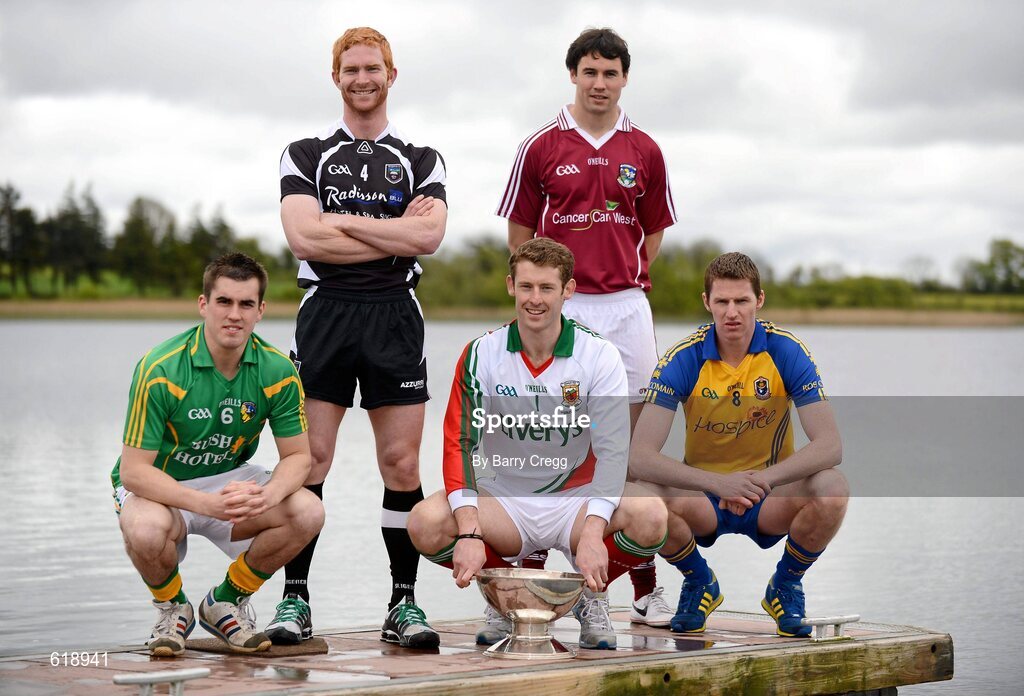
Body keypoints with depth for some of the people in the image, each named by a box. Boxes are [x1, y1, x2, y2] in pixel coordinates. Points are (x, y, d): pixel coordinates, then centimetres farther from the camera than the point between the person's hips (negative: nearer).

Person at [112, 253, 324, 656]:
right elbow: (133, 470, -25)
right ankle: (172, 608, -1)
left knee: (307, 513, -22)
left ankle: (226, 602, 4)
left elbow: (297, 456, -6)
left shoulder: (277, 371, -12)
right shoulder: (160, 371, -24)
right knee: (147, 531, -39)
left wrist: (266, 496, -31)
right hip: (157, 486, -4)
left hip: (228, 478, 4)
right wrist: (206, 504, -40)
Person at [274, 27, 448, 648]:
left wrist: (342, 222, -7)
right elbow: (304, 238, -7)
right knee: (310, 458, -5)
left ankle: (404, 604, 6)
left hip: (395, 316, 1)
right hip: (325, 312, -1)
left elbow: (429, 235, -7)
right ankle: (295, 601, 2)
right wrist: (395, 233, -6)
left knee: (402, 462, 0)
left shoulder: (422, 161, 13)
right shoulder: (305, 156, 10)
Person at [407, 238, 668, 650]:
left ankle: (592, 595, 3)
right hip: (504, 502, 1)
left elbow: (613, 450, -14)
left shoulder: (600, 357, -7)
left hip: (575, 499, -1)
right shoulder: (481, 355, -5)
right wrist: (469, 534, -26)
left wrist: (592, 533, -31)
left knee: (649, 517, -31)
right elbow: (459, 444, -11)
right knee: (426, 523, -28)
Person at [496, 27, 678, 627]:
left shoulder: (644, 151, 8)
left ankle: (646, 588, 7)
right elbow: (519, 233, 8)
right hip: (560, 307, -2)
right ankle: (531, 579, 4)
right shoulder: (541, 148, 2)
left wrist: (628, 280, 8)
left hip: (628, 308, 2)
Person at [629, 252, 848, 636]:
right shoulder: (683, 360, -15)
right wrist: (717, 482, -37)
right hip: (703, 496, 0)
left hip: (771, 496, 0)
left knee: (831, 491, -32)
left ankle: (786, 585, 1)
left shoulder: (787, 352, -13)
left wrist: (762, 478, -35)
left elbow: (830, 446, -19)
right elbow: (640, 457, -23)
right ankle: (700, 583, 2)